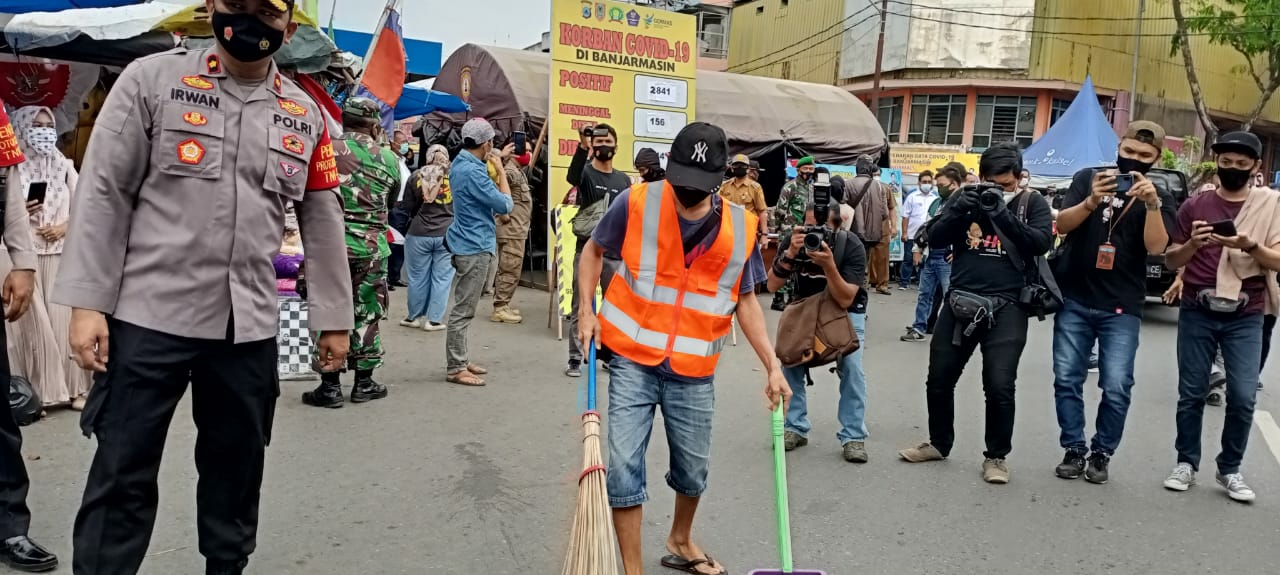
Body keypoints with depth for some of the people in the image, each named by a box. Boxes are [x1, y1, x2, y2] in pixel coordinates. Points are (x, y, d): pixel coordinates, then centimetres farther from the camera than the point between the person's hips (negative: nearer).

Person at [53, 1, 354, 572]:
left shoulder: (306, 115, 8)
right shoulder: (152, 79, -1)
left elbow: (323, 225, 12)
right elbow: (103, 194, -3)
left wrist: (334, 318, 12)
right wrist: (88, 303, -8)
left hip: (250, 327, 3)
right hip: (148, 316, -3)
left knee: (238, 470, 14)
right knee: (121, 475, 3)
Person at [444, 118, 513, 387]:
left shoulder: (461, 163, 9)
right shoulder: (473, 172, -22)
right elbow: (505, 205, -18)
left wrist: (497, 158, 32)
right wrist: (500, 169, -9)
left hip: (468, 245, 11)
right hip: (476, 247, -11)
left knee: (464, 307, 16)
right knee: (463, 310, -5)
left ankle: (461, 360, 25)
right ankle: (456, 369, 0)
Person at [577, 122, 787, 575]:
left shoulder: (740, 227, -4)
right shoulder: (636, 203, -10)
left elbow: (744, 301, 6)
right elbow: (593, 251, 6)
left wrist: (772, 365, 0)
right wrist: (587, 311, -4)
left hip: (695, 371, 2)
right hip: (632, 359, -2)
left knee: (693, 470, 16)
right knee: (625, 465, -7)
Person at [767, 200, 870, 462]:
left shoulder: (852, 247, -29)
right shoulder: (794, 240, -21)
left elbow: (845, 300, -32)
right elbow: (772, 285, -26)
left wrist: (829, 265, -47)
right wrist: (790, 254, -42)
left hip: (847, 311, -2)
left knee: (851, 366, -18)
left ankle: (853, 436, -7)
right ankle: (795, 428, 1)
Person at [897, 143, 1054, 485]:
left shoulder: (1032, 203, 3)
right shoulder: (965, 197, 8)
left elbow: (1041, 243, -12)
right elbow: (935, 239, 1)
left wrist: (1003, 214, -21)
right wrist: (959, 210, -16)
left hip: (1006, 307, -3)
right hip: (960, 302, 3)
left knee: (999, 386, -8)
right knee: (939, 379, 10)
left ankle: (996, 456, 11)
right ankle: (939, 443, 30)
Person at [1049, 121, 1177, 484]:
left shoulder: (1160, 198, 2)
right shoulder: (1088, 178, 3)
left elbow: (1156, 247, -12)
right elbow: (1062, 225, -8)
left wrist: (1152, 204, -26)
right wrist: (1091, 201, -26)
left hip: (1122, 309, -1)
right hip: (1074, 300, 1)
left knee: (1117, 388, -5)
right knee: (1067, 380, 3)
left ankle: (1101, 454, 13)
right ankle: (1074, 450, 16)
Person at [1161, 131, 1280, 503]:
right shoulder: (1195, 206, 6)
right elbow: (1172, 261, 8)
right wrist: (1192, 244, -13)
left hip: (1245, 317, -1)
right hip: (1197, 313, 1)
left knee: (1243, 397, -4)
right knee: (1191, 394, 5)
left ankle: (1230, 470, 12)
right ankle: (1186, 463, 18)